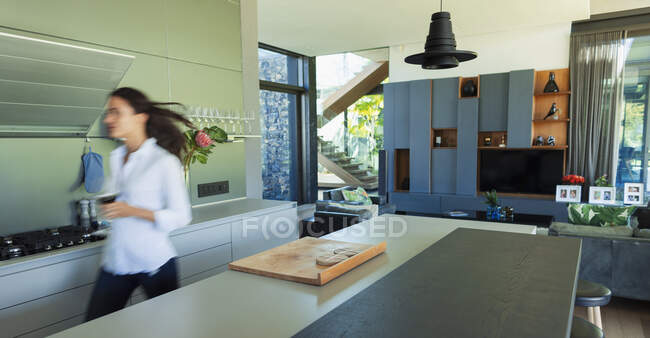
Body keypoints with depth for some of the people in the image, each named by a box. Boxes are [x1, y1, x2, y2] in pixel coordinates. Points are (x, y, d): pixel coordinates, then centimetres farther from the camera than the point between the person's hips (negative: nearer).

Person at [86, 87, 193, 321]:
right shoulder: (116, 157, 8)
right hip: (115, 261, 6)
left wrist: (133, 211, -23)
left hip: (154, 264, -6)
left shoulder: (164, 162, -14)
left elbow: (181, 216, -15)